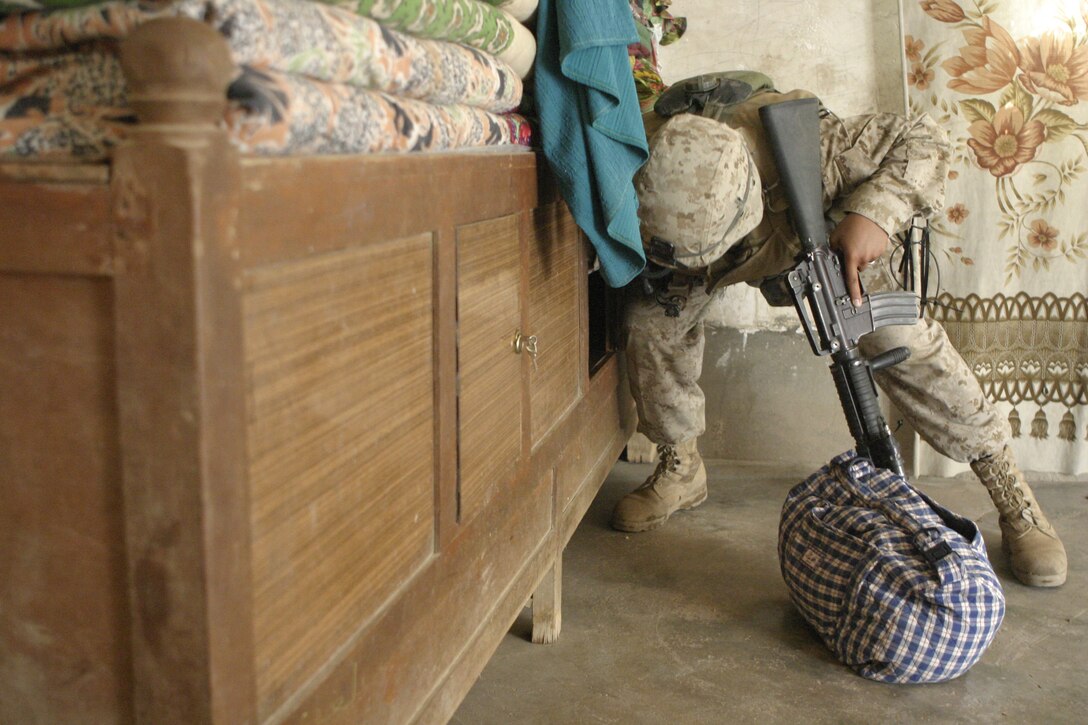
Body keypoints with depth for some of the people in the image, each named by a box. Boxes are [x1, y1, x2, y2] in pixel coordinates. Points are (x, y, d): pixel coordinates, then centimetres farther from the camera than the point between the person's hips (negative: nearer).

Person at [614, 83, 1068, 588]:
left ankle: (1015, 501, -4)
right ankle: (679, 470, 4)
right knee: (650, 319, -21)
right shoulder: (646, 168, -39)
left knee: (902, 342, -18)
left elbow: (922, 139, -35)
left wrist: (875, 213, -50)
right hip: (743, 246, 3)